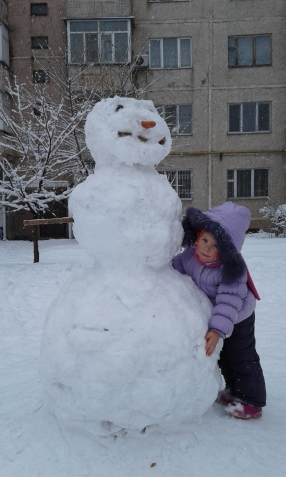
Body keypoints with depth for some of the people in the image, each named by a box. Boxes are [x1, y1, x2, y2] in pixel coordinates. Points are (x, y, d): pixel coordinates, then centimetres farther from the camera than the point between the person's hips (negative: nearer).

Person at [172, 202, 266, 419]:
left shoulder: (232, 269, -36)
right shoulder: (189, 255, -19)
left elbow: (229, 301, -39)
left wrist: (218, 330, -45)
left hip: (237, 320, -7)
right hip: (211, 316, 7)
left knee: (242, 358, 6)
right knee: (223, 356, 21)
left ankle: (251, 401, 22)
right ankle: (234, 390, 41)